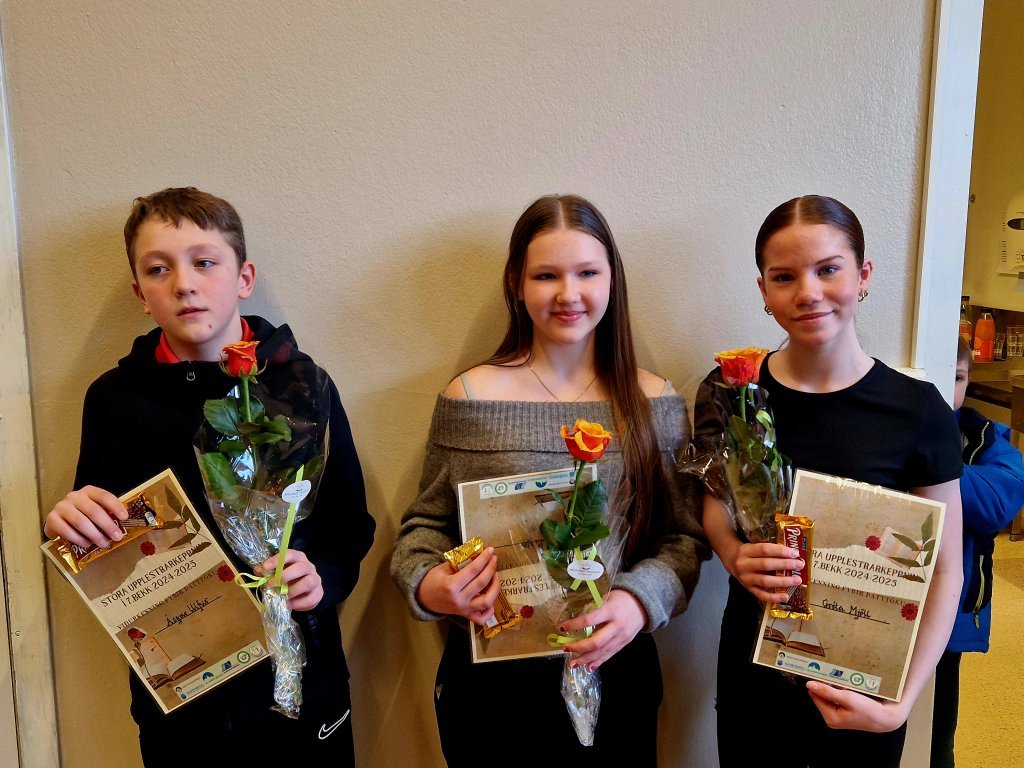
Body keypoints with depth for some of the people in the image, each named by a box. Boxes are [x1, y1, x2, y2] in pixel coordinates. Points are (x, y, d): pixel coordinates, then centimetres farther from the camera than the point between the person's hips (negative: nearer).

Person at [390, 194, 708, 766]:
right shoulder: (470, 397, -6)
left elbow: (685, 537, -1)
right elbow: (428, 521, 3)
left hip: (614, 672, 2)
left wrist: (640, 599, -19)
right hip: (490, 679, -1)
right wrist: (427, 583, -17)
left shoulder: (654, 401, -2)